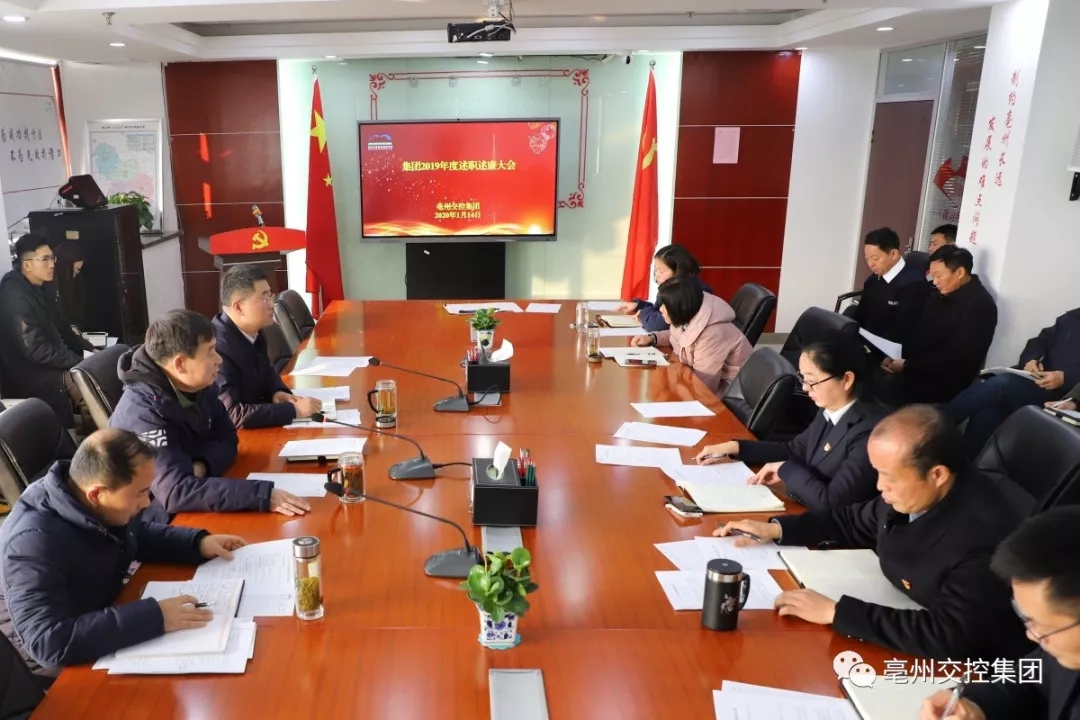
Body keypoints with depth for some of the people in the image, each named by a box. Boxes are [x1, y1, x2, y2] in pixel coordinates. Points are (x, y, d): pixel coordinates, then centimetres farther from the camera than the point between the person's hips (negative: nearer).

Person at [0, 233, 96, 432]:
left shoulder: (42, 288, 8)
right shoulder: (16, 297, -22)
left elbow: (61, 328, 17)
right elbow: (36, 350, -25)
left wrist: (90, 350, 4)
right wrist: (81, 363, -23)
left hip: (50, 364, 10)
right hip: (31, 374, -10)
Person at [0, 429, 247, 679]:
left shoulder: (106, 508, -11)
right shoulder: (33, 542, -34)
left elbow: (139, 535, 11)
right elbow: (51, 643, -40)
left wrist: (198, 543, -5)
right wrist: (154, 617, -41)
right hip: (64, 664, -7)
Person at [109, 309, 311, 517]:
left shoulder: (200, 386, -4)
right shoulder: (142, 413, -28)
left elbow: (226, 439, 5)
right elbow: (176, 492, -37)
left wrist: (202, 466, -19)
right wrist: (263, 495, -42)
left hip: (195, 511, 7)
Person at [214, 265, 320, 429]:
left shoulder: (253, 332, -1)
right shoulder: (218, 348, -27)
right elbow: (231, 414, -31)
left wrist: (278, 391, -3)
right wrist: (294, 410, -28)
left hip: (257, 428, 7)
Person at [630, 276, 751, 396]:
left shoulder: (712, 334, -33)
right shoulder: (687, 319, -8)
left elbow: (702, 383, -31)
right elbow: (677, 336, 16)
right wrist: (652, 338, -2)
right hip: (711, 378, 8)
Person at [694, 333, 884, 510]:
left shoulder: (868, 433, -26)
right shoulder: (829, 412, 1)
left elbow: (831, 502, -28)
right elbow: (794, 450, 15)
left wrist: (786, 469, -15)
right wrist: (733, 447, 7)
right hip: (799, 510, 7)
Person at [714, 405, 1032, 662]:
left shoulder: (984, 538, -31)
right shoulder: (910, 492, -8)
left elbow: (946, 638, -33)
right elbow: (856, 521, 11)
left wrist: (835, 612, -31)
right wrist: (776, 529, 3)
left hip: (956, 671, -6)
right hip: (898, 621, 7)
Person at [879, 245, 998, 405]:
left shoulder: (979, 305, -14)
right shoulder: (939, 296, 13)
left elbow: (955, 358, -20)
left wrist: (907, 366, -19)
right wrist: (895, 358, -7)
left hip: (944, 383, -8)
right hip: (918, 372, 8)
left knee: (884, 386, -27)